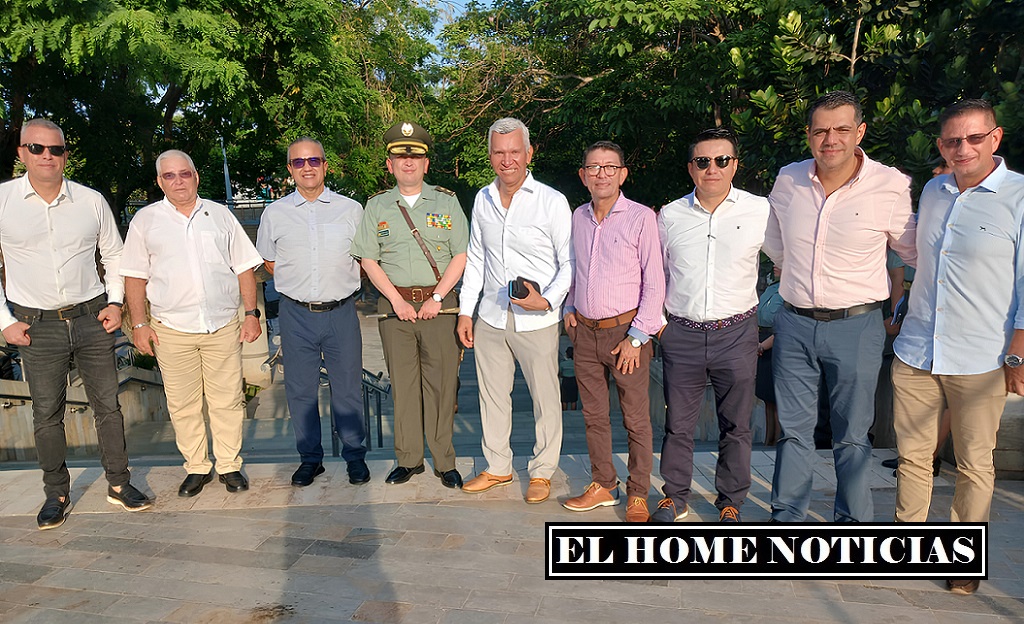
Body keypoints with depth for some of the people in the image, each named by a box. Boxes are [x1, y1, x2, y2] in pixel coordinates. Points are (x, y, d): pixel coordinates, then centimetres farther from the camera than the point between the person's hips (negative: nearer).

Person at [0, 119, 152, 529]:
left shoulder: (91, 200, 2)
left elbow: (113, 254, 13)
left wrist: (115, 302, 3)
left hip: (91, 319, 1)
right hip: (36, 326, -1)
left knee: (108, 404, 6)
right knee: (46, 414, 6)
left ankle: (119, 484, 19)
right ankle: (56, 494, 22)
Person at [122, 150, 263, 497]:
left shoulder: (220, 215, 10)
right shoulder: (145, 221, 8)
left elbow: (243, 268, 10)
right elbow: (135, 276, 7)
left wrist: (252, 313, 3)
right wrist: (139, 324, 0)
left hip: (223, 326, 0)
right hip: (172, 329, 0)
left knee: (227, 401, 3)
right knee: (183, 405, 6)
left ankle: (230, 466, 16)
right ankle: (197, 468, 20)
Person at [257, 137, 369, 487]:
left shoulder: (351, 209, 4)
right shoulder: (275, 213, 6)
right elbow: (269, 262, 17)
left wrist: (340, 283, 4)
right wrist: (299, 283, 8)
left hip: (341, 311, -1)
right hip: (296, 314, 1)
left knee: (348, 387, 5)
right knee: (300, 389, 8)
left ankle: (355, 456, 21)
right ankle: (309, 458, 23)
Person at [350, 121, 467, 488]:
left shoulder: (446, 202, 6)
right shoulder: (377, 206, 9)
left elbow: (461, 255, 1)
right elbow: (369, 260, 5)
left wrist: (436, 298, -8)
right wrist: (397, 300, -6)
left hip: (440, 303, -1)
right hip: (394, 304, 1)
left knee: (441, 383, 0)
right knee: (402, 383, 5)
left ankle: (444, 462, 11)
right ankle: (408, 458, 18)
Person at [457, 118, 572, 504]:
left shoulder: (552, 201, -8)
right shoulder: (483, 199, 7)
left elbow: (570, 262, -5)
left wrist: (548, 300, -20)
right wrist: (465, 310, 12)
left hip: (537, 321, -4)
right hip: (491, 317, 5)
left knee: (545, 400, 6)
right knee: (492, 396, 14)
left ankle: (542, 472, 24)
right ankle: (497, 468, 31)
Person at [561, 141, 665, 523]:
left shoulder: (641, 217, -7)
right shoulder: (577, 217, 8)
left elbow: (655, 282, -8)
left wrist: (637, 337, -12)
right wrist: (569, 308, 10)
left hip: (626, 331, -5)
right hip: (584, 333, 5)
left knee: (636, 419, 3)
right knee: (594, 415, 13)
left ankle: (638, 495, 18)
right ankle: (603, 485, 28)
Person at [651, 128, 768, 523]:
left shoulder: (760, 211, -1)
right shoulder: (670, 215, 4)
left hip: (737, 333, -1)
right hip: (681, 334, 1)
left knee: (736, 426, 10)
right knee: (678, 423, 10)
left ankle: (730, 503, 28)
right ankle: (675, 498, 28)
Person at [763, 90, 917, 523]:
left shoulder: (891, 186, -7)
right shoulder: (787, 180, 2)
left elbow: (916, 252, 8)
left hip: (856, 327, -2)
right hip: (794, 324, 3)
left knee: (852, 434, 8)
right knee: (793, 428, 11)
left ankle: (853, 521, 25)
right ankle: (787, 517, 25)